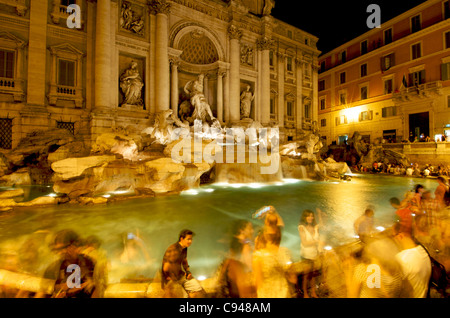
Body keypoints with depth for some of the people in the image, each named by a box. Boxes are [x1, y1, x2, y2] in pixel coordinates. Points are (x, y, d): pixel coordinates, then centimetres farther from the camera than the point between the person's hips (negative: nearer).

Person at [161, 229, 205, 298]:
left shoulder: (184, 248, -3)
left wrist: (188, 271, 3)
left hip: (180, 274, 7)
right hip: (170, 277, -7)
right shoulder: (173, 250, -29)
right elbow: (165, 268, -26)